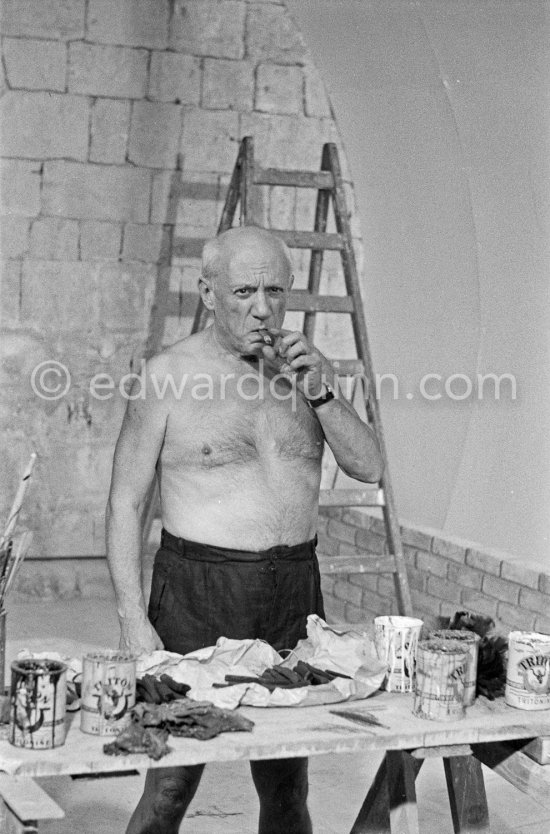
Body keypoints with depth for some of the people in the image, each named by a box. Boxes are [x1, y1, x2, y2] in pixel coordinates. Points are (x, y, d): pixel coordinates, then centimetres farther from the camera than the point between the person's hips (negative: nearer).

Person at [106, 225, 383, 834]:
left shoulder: (302, 368, 10)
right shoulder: (168, 377, -4)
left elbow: (369, 468, 4)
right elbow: (125, 504, -3)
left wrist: (320, 391, -10)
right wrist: (133, 618, -10)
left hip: (294, 591, 4)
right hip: (198, 593, -4)